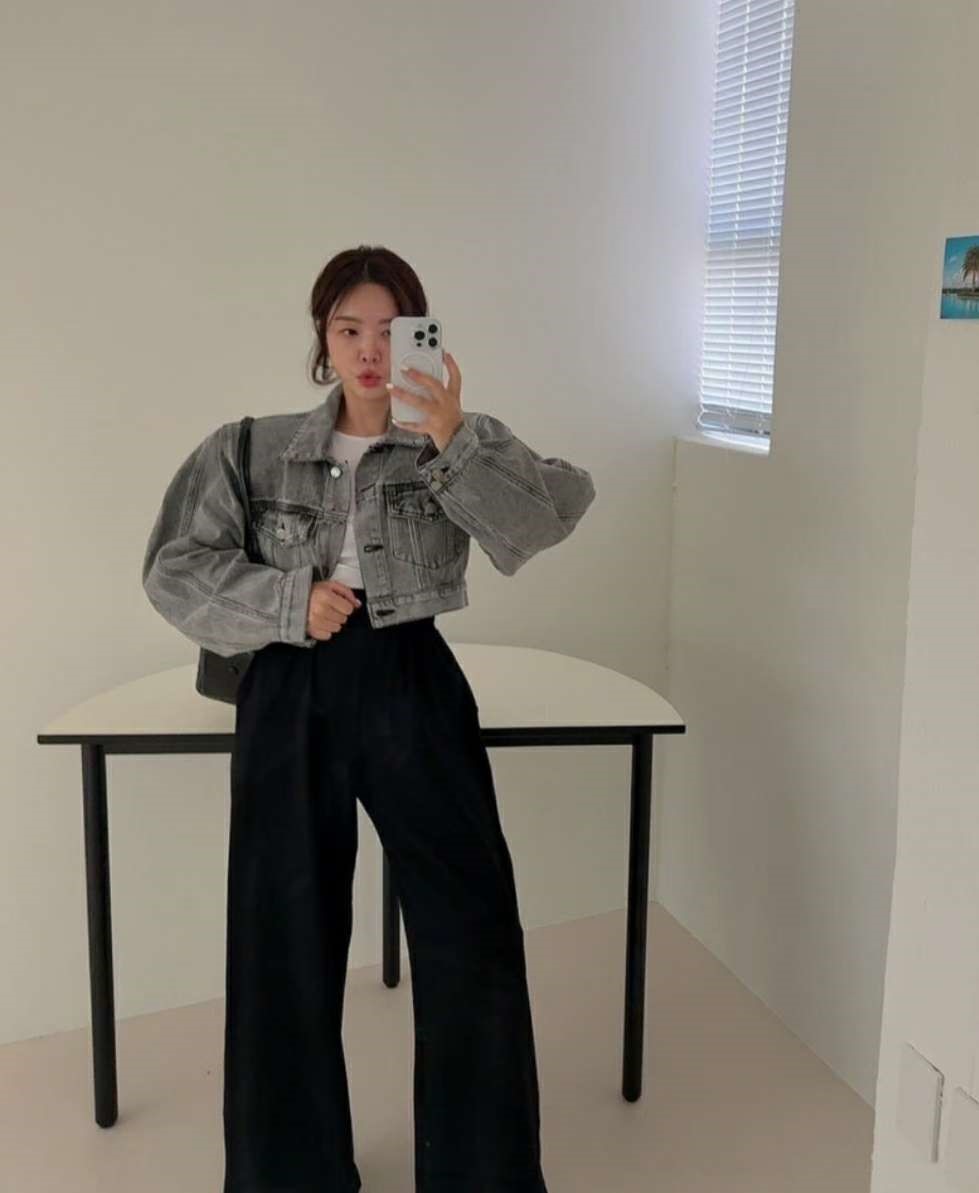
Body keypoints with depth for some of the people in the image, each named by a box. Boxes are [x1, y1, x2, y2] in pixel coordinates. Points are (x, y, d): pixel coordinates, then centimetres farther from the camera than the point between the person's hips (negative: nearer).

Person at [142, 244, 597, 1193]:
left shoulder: (462, 444, 2)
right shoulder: (253, 451, 4)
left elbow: (550, 516, -15)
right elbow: (173, 570, 0)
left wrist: (454, 441, -27)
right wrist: (289, 601, -12)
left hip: (412, 690, -1)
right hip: (290, 699, 1)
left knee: (471, 929, 1)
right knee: (287, 939, 11)